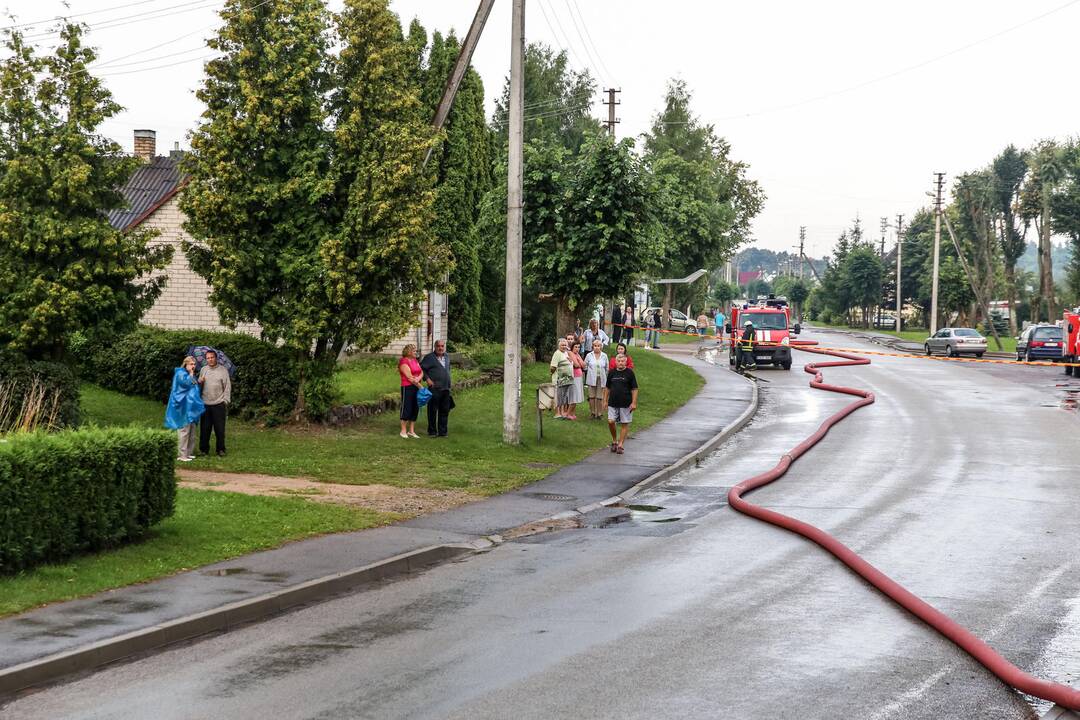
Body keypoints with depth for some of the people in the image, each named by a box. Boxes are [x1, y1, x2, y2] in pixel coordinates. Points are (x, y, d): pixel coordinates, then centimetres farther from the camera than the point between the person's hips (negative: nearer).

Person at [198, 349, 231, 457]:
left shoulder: (223, 370, 1)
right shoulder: (203, 369, 11)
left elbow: (227, 387, 0)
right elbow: (198, 386, 15)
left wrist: (226, 400, -6)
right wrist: (200, 382, -8)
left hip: (219, 404, -2)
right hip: (205, 404, 2)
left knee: (220, 429, 2)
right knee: (205, 428, 5)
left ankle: (220, 449, 12)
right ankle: (204, 449, 15)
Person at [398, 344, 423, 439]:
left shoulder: (415, 360, 15)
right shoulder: (404, 362, -11)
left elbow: (421, 373, 8)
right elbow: (409, 377, -16)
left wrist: (418, 378, -15)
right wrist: (420, 387, -13)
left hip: (416, 387, 8)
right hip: (407, 387, -8)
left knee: (415, 409, 8)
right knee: (406, 409, -3)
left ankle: (411, 431, 16)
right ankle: (403, 431, 6)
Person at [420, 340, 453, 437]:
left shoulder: (447, 357, 14)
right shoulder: (429, 357, -6)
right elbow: (421, 368, -5)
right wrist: (427, 379, -12)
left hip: (446, 389, 6)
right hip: (434, 389, -6)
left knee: (444, 411, 9)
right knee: (433, 411, 0)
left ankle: (442, 431, 16)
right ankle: (432, 431, 8)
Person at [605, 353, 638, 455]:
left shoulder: (629, 373, -3)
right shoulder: (612, 373, 6)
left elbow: (634, 389, -2)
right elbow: (608, 388, 15)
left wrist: (634, 402, -8)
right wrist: (605, 400, 11)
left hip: (626, 404, -2)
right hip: (613, 403, 2)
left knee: (625, 424, 2)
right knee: (611, 422, -8)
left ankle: (620, 445, 10)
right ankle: (614, 441, 13)